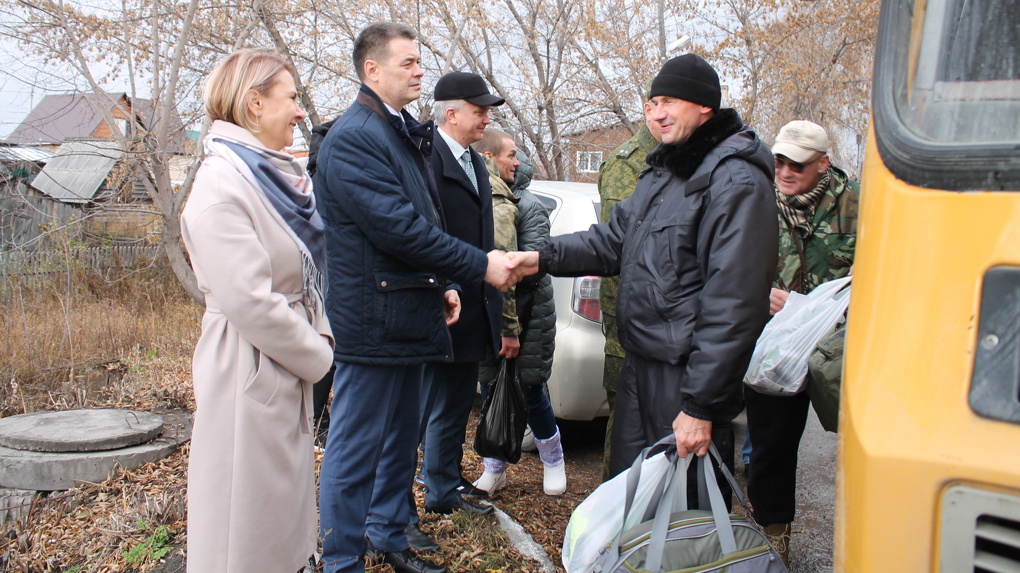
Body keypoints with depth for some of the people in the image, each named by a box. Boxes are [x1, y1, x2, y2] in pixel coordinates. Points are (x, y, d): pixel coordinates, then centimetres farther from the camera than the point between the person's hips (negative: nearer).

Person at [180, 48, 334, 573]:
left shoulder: (278, 176, 10)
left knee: (288, 505, 20)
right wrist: (318, 356, -12)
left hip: (291, 370, 9)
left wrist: (319, 336, 4)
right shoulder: (221, 185, -18)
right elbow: (249, 301, -23)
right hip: (250, 376, -9)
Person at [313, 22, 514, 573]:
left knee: (400, 440, 20)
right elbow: (397, 227, -23)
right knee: (356, 450, 2)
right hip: (373, 318, -10)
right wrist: (480, 266, -19)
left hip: (409, 316, 10)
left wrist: (442, 285, 10)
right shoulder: (351, 139, -16)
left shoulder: (406, 132, 15)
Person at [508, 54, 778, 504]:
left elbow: (732, 306, -21)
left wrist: (701, 404, -21)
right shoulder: (662, 171, 15)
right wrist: (545, 258, 3)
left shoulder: (736, 182, -16)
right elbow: (616, 238, 18)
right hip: (640, 366, 9)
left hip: (686, 377, -9)